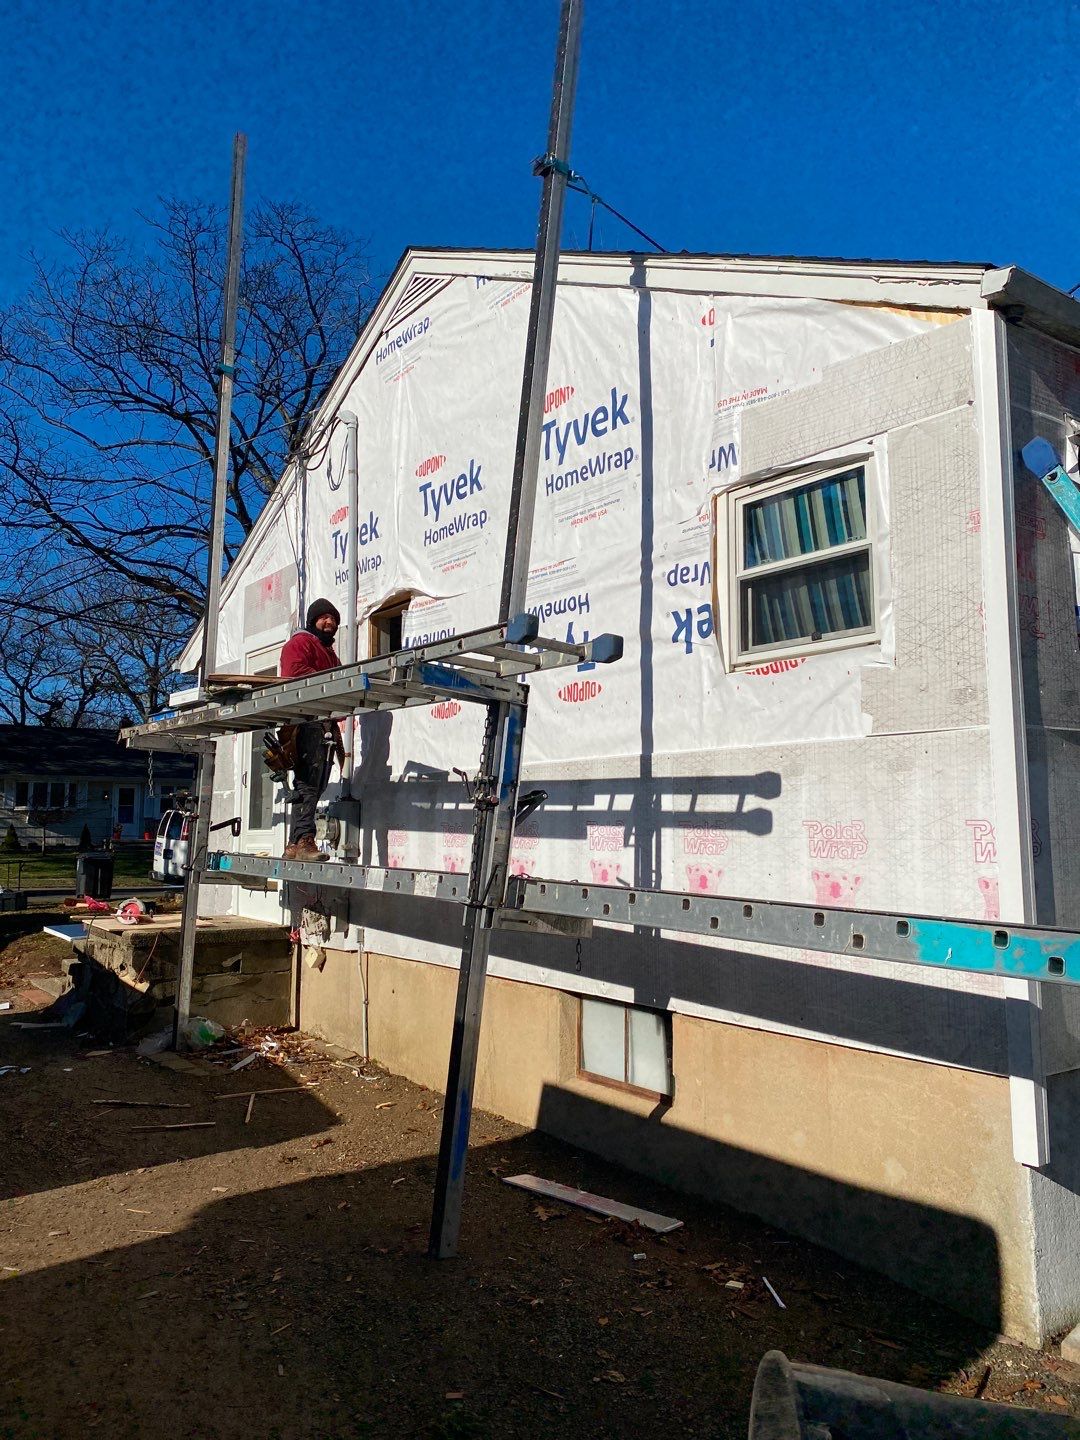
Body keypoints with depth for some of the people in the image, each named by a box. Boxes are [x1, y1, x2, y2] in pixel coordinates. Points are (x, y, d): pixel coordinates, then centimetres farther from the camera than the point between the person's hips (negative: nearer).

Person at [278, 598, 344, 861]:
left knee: (316, 785, 7)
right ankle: (303, 840, -20)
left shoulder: (329, 651, 32)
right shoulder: (300, 643, 3)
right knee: (307, 782, -16)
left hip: (326, 723, 10)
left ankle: (295, 844, 10)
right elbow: (297, 674, -15)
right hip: (307, 722, -10)